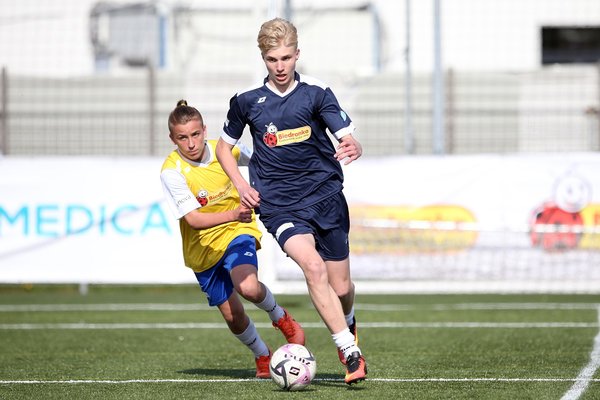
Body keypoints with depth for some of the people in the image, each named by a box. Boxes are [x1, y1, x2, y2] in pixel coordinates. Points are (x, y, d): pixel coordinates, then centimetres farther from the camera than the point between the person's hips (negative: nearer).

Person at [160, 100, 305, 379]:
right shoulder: (172, 171, -21)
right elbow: (194, 219, -27)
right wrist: (233, 214, -40)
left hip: (236, 232, 0)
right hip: (202, 248, 0)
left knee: (248, 287, -30)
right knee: (232, 315, 4)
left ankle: (279, 316, 2)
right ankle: (262, 356, 33)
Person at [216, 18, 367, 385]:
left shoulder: (316, 92, -3)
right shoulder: (247, 100, 2)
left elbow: (350, 139, -10)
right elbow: (224, 147, 16)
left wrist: (352, 147, -35)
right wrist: (241, 184, 0)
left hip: (325, 194, 1)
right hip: (279, 203, -1)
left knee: (341, 287, 6)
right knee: (313, 267, -26)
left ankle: (348, 324, 43)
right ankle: (351, 352, -24)